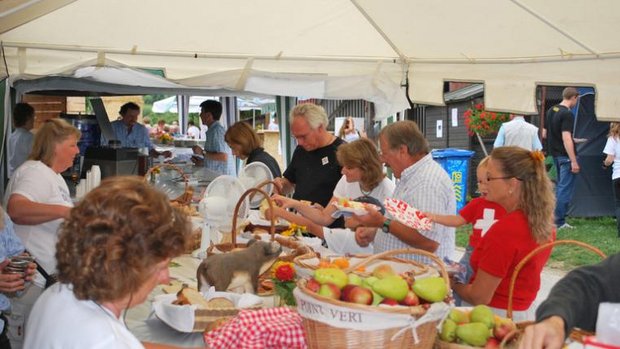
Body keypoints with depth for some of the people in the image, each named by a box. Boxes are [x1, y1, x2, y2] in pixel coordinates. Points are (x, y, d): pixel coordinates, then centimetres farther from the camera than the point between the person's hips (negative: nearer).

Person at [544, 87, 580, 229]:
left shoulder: (551, 111, 8)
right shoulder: (567, 114, -18)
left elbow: (544, 134, 15)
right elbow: (566, 139, -24)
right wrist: (574, 161, -23)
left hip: (555, 153, 9)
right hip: (566, 155, -9)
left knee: (560, 186, 19)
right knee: (566, 188, -3)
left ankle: (556, 218, 24)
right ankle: (559, 222, -1)